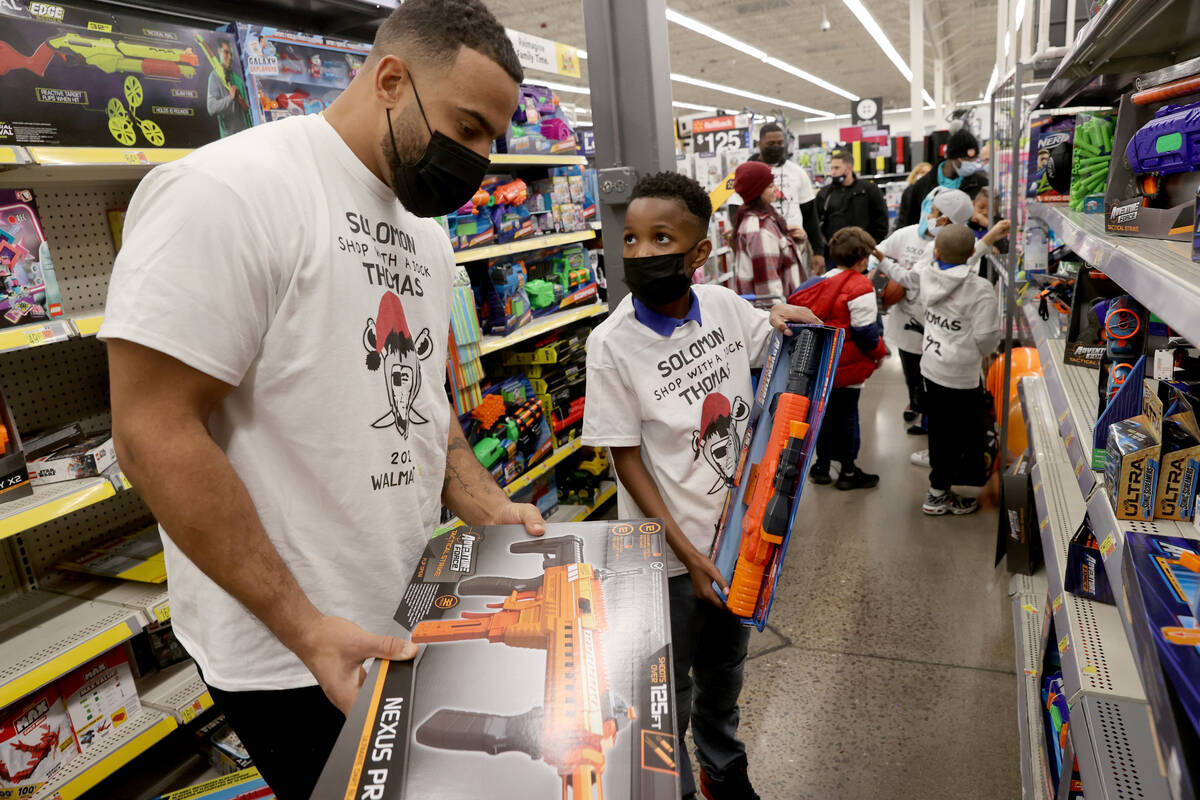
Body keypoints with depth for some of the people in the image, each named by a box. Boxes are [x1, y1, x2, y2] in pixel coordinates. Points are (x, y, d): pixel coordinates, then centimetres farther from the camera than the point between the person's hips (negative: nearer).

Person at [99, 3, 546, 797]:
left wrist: (487, 508, 1)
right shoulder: (230, 190, -18)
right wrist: (303, 626, -21)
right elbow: (155, 430, -21)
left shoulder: (425, 232, 8)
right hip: (289, 649, -8)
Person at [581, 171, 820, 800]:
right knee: (673, 688, 14)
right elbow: (626, 458, -16)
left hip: (738, 527, 5)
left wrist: (781, 316, -9)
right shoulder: (612, 343, -20)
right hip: (671, 549, -5)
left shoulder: (725, 305, -7)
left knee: (726, 664, 26)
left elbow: (783, 343, 16)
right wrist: (686, 550, -17)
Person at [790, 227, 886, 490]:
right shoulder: (861, 287, -17)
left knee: (823, 411, 16)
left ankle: (822, 465, 27)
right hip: (847, 367, -7)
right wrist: (878, 352, 0)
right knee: (846, 416, 4)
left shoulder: (819, 282, 4)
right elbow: (864, 330, -18)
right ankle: (848, 471, 15)